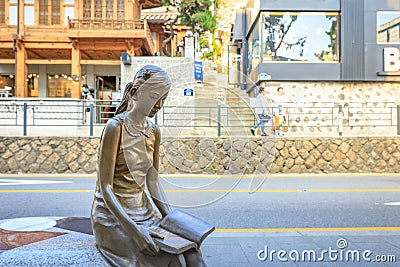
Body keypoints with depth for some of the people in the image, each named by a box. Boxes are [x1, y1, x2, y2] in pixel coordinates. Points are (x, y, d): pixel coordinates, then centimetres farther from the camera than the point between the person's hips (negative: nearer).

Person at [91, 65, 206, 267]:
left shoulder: (154, 131, 6)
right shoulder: (115, 127, -15)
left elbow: (152, 180, 9)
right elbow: (105, 187, -17)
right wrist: (134, 229, -25)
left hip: (143, 210, 6)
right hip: (113, 215, -6)